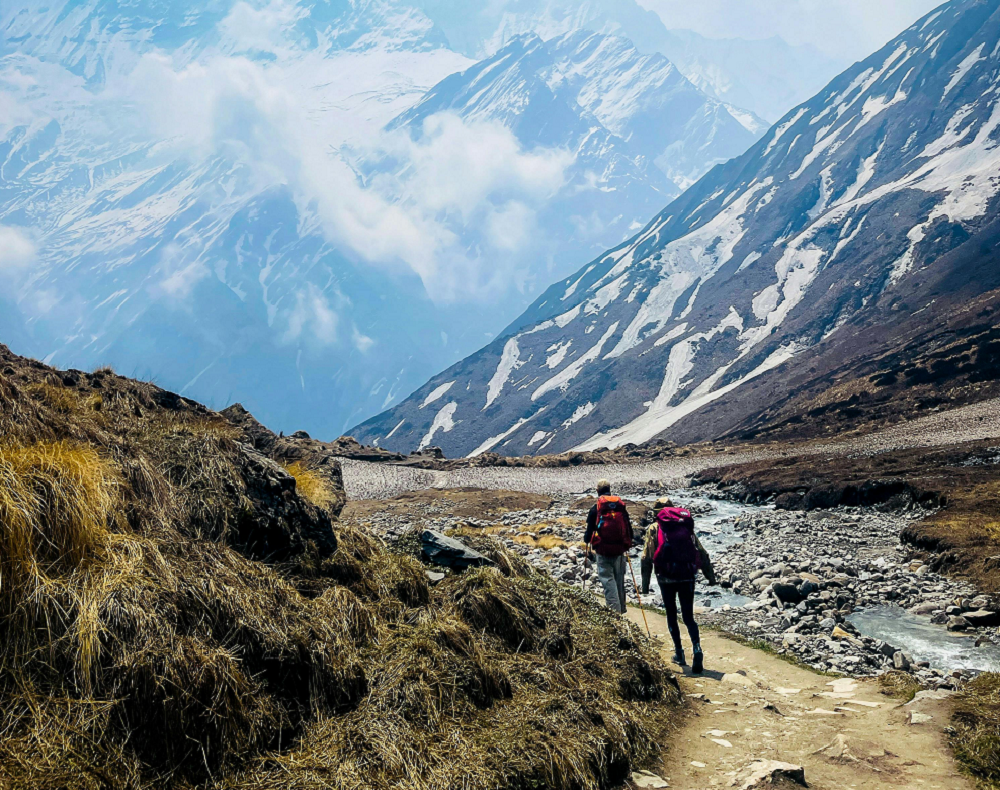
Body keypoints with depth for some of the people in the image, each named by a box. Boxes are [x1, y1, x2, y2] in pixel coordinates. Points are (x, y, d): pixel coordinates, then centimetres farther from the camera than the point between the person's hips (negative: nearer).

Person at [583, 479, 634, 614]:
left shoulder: (595, 509, -6)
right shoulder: (621, 507, 5)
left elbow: (590, 529, -1)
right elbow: (629, 529, 10)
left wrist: (587, 541, 20)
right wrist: (627, 545, 25)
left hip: (603, 551, -4)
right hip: (619, 550, 4)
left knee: (607, 579, -3)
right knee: (619, 579, 14)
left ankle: (614, 609, -14)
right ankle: (621, 609, 22)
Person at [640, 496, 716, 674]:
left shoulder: (654, 528, 4)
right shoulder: (686, 525, 12)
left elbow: (647, 558, -2)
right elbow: (702, 553, 12)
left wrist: (645, 584, 0)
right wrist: (710, 575, 18)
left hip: (666, 578, -2)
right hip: (687, 577, 2)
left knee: (671, 615, 15)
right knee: (688, 617, 7)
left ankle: (679, 653, 16)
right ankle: (697, 649, -14)